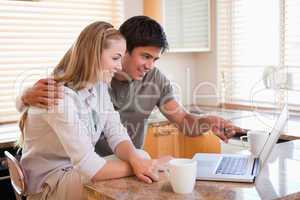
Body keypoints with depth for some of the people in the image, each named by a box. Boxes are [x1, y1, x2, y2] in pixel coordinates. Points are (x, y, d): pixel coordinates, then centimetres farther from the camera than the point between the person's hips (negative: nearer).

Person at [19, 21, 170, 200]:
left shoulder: (99, 85, 0)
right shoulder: (60, 98, -28)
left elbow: (116, 133, -5)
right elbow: (88, 167, -32)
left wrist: (135, 160, -25)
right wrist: (135, 166, -22)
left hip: (80, 169, 8)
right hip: (50, 184, -7)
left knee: (142, 156, -10)